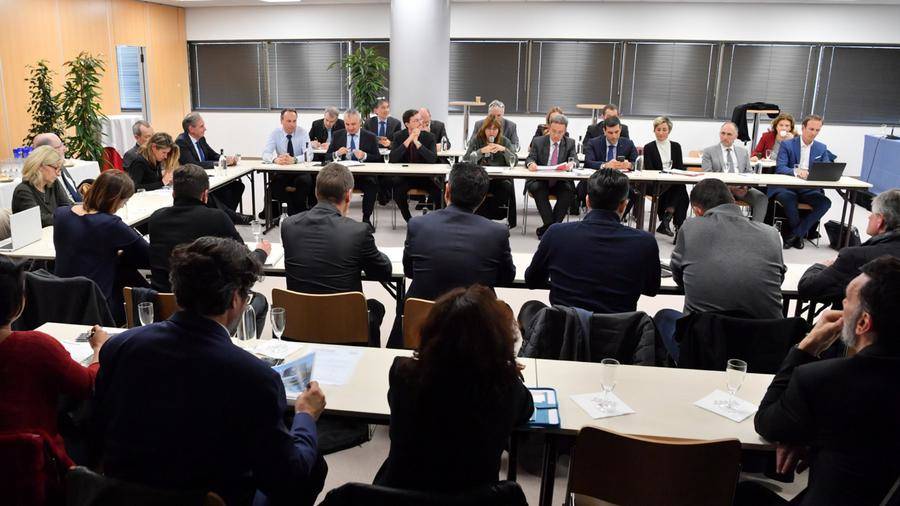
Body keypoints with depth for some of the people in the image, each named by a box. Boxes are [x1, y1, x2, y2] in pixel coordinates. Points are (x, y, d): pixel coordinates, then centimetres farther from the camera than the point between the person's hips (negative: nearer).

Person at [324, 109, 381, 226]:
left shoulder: (370, 137, 6)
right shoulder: (338, 135, 12)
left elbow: (378, 159, 3)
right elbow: (327, 157, 11)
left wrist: (365, 156, -16)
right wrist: (336, 154, -11)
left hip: (364, 176, -1)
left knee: (372, 186, -32)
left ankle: (366, 219, -13)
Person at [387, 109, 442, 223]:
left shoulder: (429, 136, -3)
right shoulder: (398, 136, -2)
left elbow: (433, 159, -17)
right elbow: (393, 159, -17)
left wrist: (417, 142, -24)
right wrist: (408, 140, -22)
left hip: (424, 176, 0)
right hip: (404, 176, 0)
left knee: (440, 192, -26)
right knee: (397, 191, -31)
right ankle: (409, 220, -9)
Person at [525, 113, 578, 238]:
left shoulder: (570, 143, 10)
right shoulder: (538, 141, 6)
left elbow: (575, 160, -1)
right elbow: (530, 158, -2)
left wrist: (572, 163, -28)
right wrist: (531, 163, -29)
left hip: (560, 182, 1)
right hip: (540, 181, -1)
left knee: (569, 190, -31)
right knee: (537, 188, -34)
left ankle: (547, 227, -26)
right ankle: (550, 224, -31)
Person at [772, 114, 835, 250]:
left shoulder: (822, 148, 15)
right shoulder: (787, 145, 3)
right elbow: (779, 168, -9)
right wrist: (796, 171, -29)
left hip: (809, 189, 3)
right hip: (787, 187, -3)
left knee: (825, 202, -26)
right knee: (788, 198, -37)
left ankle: (792, 234, -15)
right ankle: (799, 233, -11)